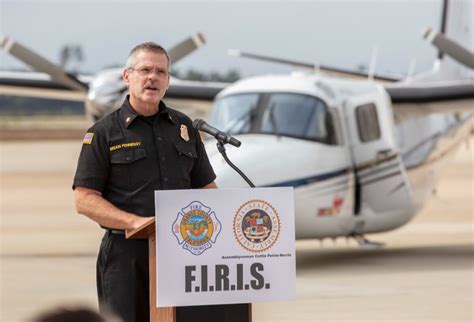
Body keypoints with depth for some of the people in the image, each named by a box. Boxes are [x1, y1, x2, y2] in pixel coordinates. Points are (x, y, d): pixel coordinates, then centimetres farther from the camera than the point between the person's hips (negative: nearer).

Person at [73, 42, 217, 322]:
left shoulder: (184, 127, 15)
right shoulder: (104, 133, 1)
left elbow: (206, 188, 20)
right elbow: (84, 200, -5)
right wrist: (135, 221, -18)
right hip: (127, 253, -4)